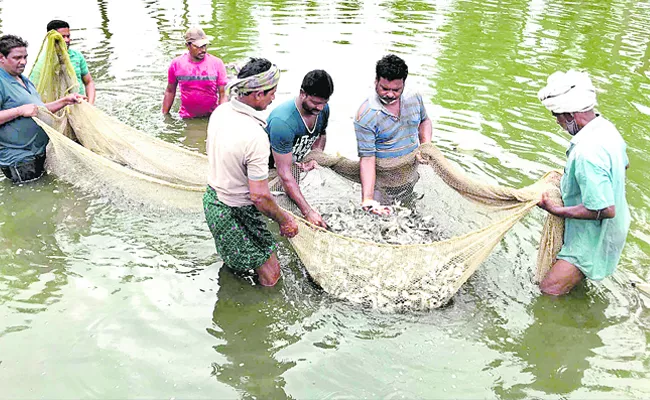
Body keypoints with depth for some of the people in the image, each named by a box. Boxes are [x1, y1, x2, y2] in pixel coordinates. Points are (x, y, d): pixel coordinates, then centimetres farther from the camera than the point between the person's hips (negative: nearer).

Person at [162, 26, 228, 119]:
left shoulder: (217, 64, -5)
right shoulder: (176, 64, -1)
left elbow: (222, 94, -3)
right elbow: (170, 91, 9)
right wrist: (164, 115, 9)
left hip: (211, 117, -1)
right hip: (186, 118, 1)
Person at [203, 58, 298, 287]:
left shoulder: (220, 112, -4)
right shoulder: (256, 136, -31)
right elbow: (259, 196, -27)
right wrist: (284, 220, -11)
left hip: (212, 197, 9)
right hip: (235, 212, -9)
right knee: (270, 276, 3)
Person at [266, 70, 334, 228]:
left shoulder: (323, 108, -14)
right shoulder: (282, 121, -38)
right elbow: (284, 173, -37)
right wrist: (307, 211, -41)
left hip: (300, 166, 7)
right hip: (272, 168, -6)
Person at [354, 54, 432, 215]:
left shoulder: (414, 97, -4)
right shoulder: (365, 116, -22)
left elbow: (424, 120, 18)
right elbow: (367, 158, -24)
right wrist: (367, 199, -34)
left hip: (411, 181, 5)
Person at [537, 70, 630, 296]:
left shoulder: (587, 153, -35)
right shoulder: (606, 127, -4)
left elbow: (605, 210, -33)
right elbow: (624, 164, 17)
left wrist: (556, 210, -24)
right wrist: (570, 178, 16)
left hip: (593, 238, -10)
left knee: (549, 290, -7)